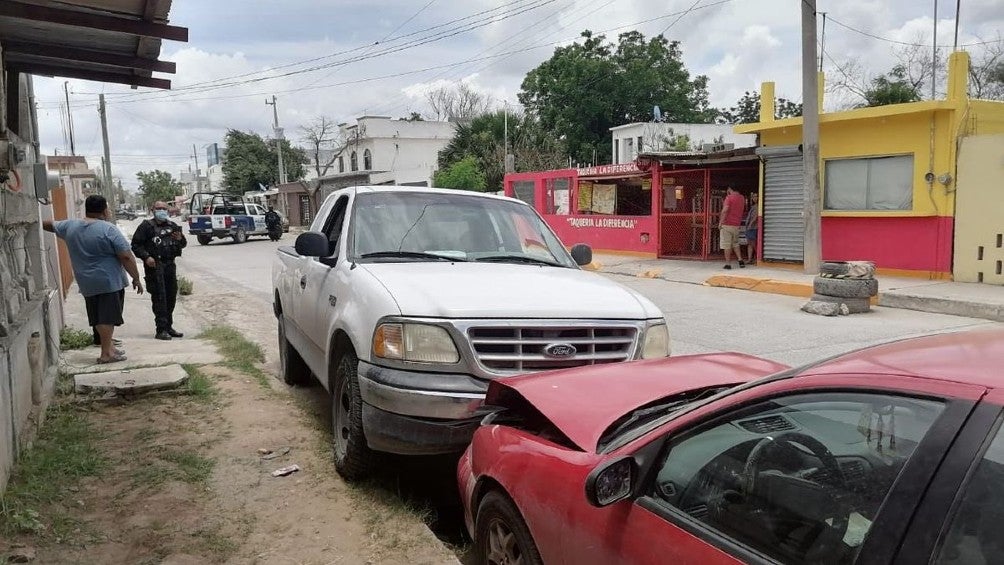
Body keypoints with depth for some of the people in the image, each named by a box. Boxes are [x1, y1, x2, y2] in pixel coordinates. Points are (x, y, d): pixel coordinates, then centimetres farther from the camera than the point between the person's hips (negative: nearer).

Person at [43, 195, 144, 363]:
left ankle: (110, 347, 24)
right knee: (108, 317, -4)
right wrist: (136, 278, -7)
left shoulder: (70, 226, 7)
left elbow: (50, 225, 28)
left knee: (99, 317, 16)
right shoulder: (108, 229, -12)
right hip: (110, 281, -6)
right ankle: (106, 354, -3)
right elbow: (126, 257, -15)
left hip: (86, 283, 7)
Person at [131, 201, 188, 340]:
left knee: (171, 296, 11)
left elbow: (183, 244, 23)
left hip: (170, 265, 6)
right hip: (154, 266, -6)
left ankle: (168, 327, 23)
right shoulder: (146, 226, 0)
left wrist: (180, 239, 0)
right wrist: (146, 257, -18)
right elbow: (136, 245, -4)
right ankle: (161, 330, -7)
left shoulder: (173, 226, 15)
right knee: (159, 297, -9)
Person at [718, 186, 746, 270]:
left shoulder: (729, 197, -10)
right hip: (736, 225, 7)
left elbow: (725, 210, -20)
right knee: (735, 243, 20)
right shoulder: (742, 198, 11)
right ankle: (740, 260, 9)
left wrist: (720, 222, -16)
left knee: (727, 245, -2)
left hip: (727, 224, -7)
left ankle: (728, 263, -2)